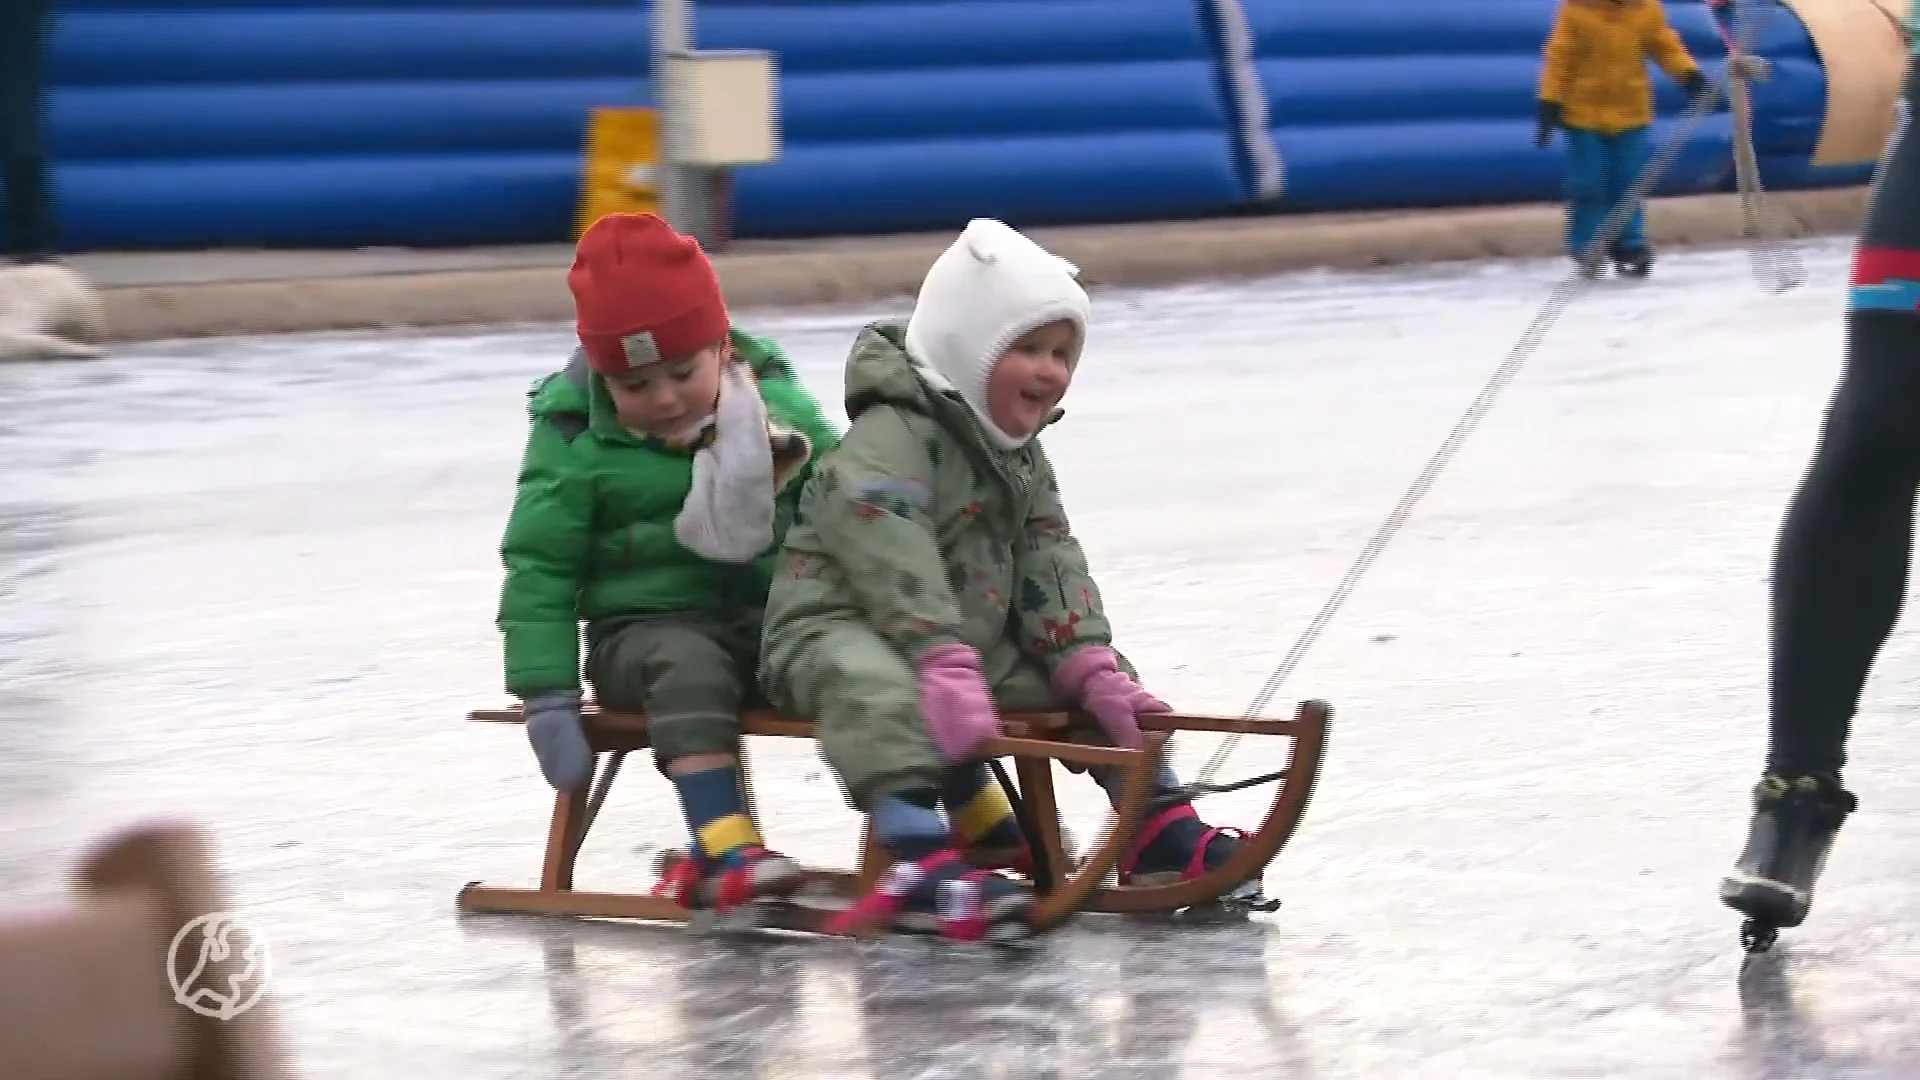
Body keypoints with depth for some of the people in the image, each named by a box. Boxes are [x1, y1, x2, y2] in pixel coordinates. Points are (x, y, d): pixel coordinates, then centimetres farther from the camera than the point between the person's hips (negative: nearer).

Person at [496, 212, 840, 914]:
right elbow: (538, 567, -2)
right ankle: (723, 844, -43)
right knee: (690, 663, -36)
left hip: (772, 615, 3)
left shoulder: (778, 408, 3)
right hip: (643, 630, -3)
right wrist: (547, 698, -7)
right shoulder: (577, 446, -5)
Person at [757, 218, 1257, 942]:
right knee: (876, 687, -42)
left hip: (975, 641, 9)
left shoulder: (1023, 460, 14)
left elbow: (1051, 568, 9)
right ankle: (923, 862, -58)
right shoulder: (889, 439, -18)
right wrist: (943, 665, -41)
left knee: (1107, 686, 7)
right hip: (837, 632, -9)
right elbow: (893, 564, -31)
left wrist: (1089, 664, -6)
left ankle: (1161, 833, 14)